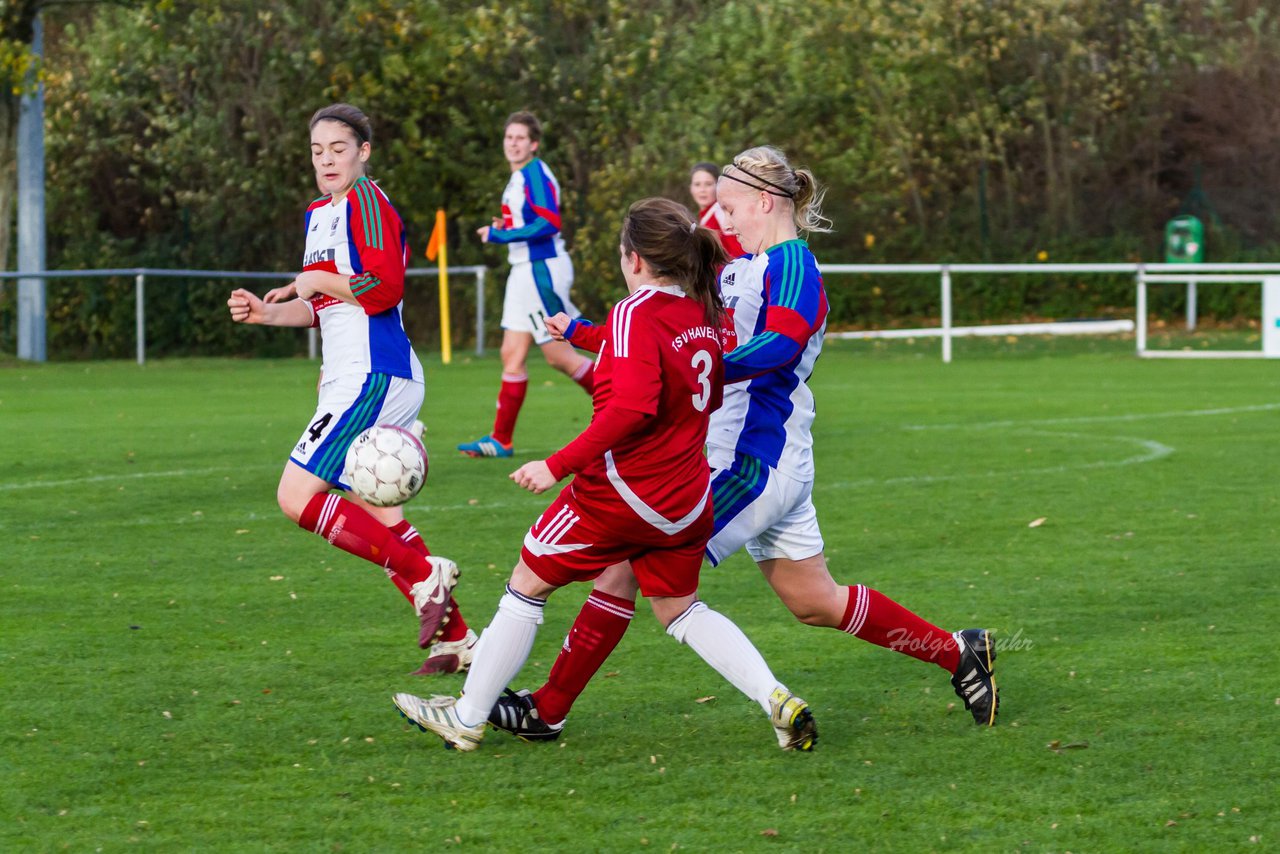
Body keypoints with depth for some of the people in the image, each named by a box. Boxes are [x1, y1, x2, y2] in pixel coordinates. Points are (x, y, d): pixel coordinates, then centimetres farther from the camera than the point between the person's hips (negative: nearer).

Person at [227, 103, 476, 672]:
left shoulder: (367, 201, -9)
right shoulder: (317, 215, 20)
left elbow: (385, 287, -20)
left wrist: (316, 280, -9)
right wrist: (268, 312, 13)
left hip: (373, 378, -10)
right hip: (349, 380, 10)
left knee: (297, 496, -16)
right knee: (380, 521, 9)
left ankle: (425, 575, -15)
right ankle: (456, 637, 13)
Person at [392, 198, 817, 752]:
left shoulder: (636, 314, -17)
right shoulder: (704, 316, 5)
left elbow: (632, 408, -29)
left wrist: (558, 465, -27)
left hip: (624, 490, -7)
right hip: (687, 497, 7)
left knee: (527, 586, 9)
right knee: (680, 609, 21)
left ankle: (466, 718, 16)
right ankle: (777, 700, 4)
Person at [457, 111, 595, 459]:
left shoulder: (536, 175, -15)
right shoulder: (518, 177, 14)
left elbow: (549, 224, -23)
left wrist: (501, 234, -19)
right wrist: (504, 229, 7)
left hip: (542, 270, -10)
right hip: (524, 270, 10)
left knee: (559, 355, -4)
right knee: (512, 355, 7)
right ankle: (501, 440, 8)